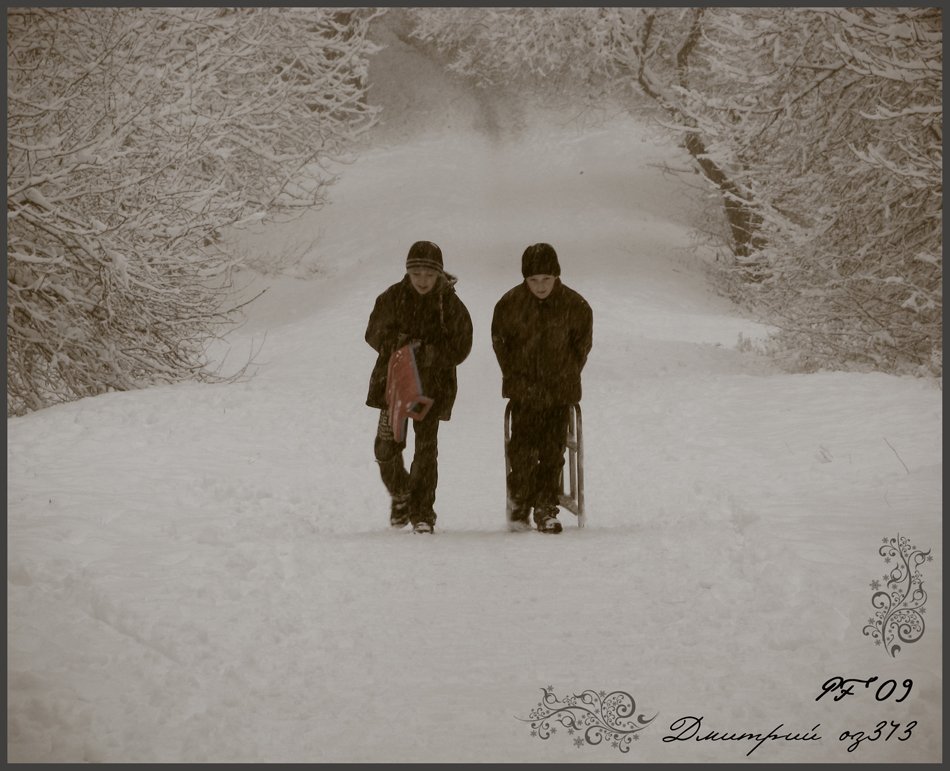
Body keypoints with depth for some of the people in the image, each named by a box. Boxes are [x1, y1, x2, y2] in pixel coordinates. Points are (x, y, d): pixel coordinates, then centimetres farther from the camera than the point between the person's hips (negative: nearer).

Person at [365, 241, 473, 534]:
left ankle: (422, 512, 1)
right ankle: (400, 495, 28)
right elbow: (374, 333, 5)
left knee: (426, 449, -7)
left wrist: (428, 352, -20)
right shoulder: (392, 298, -2)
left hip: (433, 385, -2)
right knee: (386, 447, 1)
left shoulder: (451, 305, -6)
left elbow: (460, 348, -3)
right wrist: (396, 343, -16)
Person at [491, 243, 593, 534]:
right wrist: (514, 377, 5)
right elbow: (499, 341, 7)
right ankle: (519, 509, 7)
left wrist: (567, 378, 5)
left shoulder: (574, 305, -5)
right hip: (523, 390, 0)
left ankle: (546, 510, 8)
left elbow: (582, 345, 7)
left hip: (560, 392, 0)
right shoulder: (510, 304, -5)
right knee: (522, 451, -5)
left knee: (553, 453, 0)